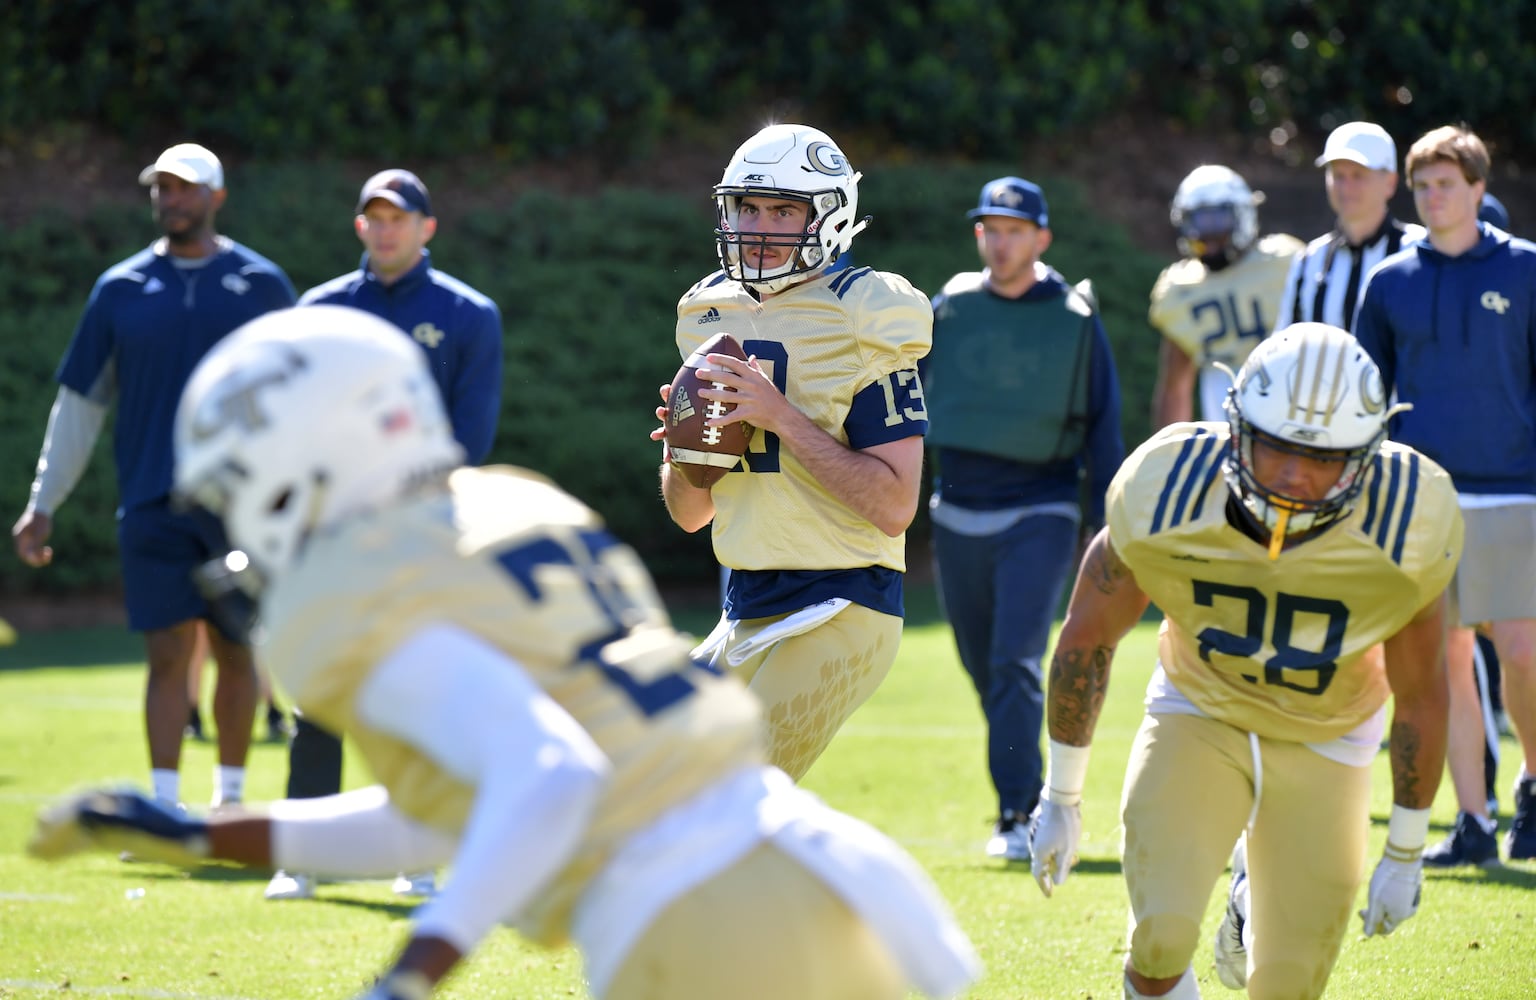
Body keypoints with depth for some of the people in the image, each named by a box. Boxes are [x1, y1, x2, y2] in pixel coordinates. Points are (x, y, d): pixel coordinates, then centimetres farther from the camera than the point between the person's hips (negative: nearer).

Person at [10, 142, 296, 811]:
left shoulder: (261, 284, 5)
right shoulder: (121, 289, 7)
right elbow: (79, 404, 10)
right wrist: (42, 505, 7)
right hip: (152, 505, 0)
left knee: (237, 654, 7)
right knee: (168, 656, -5)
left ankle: (229, 801, 19)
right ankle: (164, 810, -4)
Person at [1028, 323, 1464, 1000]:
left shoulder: (1408, 529, -28)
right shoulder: (1160, 495, -28)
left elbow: (1420, 692, -10)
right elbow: (1088, 637, -8)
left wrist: (1406, 853, 1)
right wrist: (1061, 798, 1)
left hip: (1324, 741, 1)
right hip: (1199, 713, -1)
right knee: (1161, 939, -23)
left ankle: (1252, 901, 39)